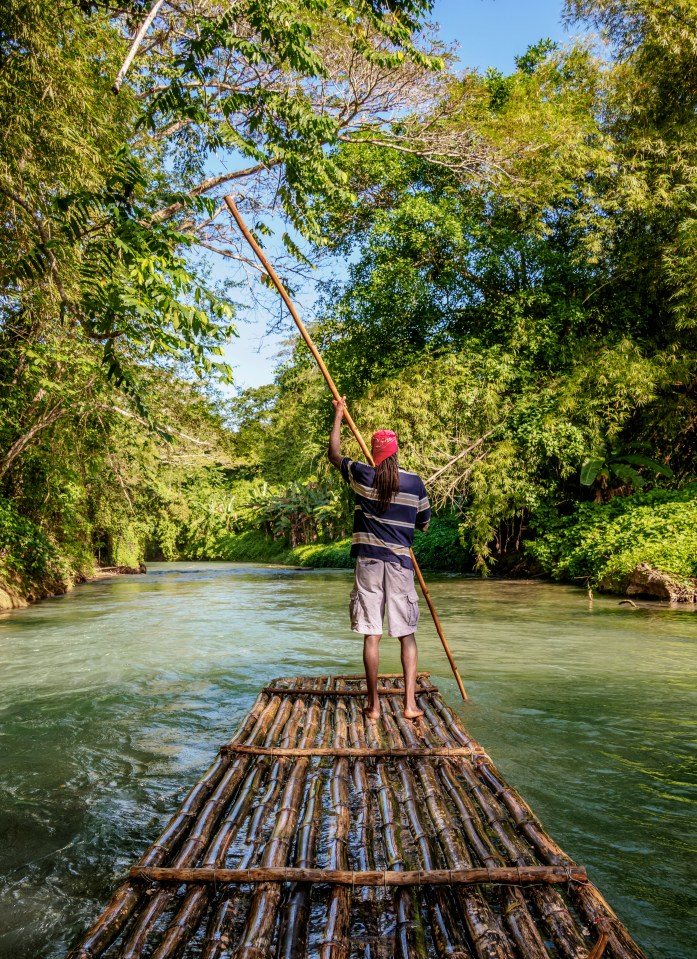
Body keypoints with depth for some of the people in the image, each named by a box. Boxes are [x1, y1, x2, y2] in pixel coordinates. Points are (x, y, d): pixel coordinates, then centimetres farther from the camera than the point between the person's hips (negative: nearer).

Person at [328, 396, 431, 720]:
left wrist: (338, 416, 25)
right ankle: (410, 703, 9)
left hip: (369, 562, 0)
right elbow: (424, 525, 11)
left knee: (371, 635, 5)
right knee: (407, 635, 9)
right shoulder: (415, 482, 0)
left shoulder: (362, 475, -2)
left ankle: (373, 704, 11)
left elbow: (334, 454, 16)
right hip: (401, 563, 1)